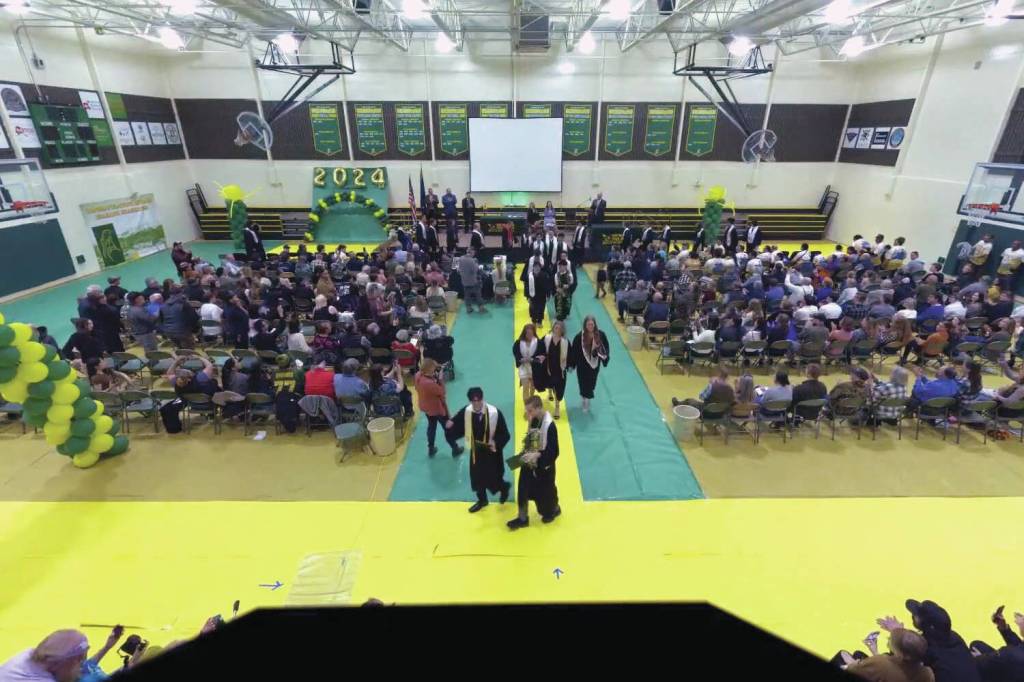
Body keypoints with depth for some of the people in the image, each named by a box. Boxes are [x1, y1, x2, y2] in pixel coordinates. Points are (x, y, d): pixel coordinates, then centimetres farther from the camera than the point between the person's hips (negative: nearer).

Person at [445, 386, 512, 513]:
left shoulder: (494, 413, -24)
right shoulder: (466, 412, -13)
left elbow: (505, 435, -17)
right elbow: (457, 427, -4)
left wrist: (496, 443, -33)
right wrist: (449, 426, -25)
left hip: (491, 451, -4)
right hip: (475, 450, 4)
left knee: (492, 479, 5)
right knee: (476, 476, 17)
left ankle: (505, 487, 41)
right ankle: (482, 500, 44)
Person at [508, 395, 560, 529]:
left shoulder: (549, 425, -28)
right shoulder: (533, 420, -4)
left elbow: (553, 452, -26)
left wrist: (537, 455, -30)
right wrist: (525, 452, 1)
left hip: (544, 466, -7)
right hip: (529, 464, 7)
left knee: (546, 491, 16)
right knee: (523, 490, 11)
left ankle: (554, 510, 46)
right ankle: (523, 518, 28)